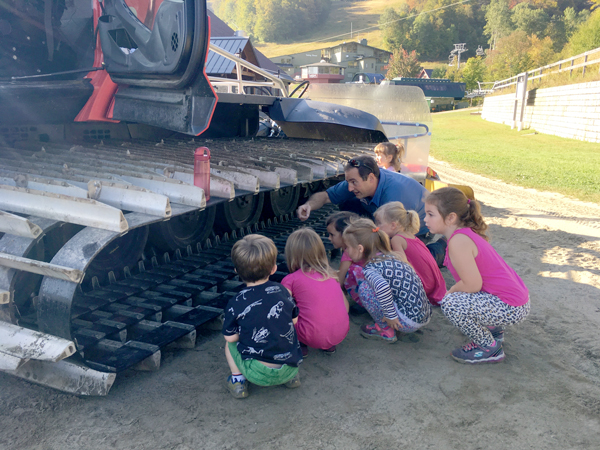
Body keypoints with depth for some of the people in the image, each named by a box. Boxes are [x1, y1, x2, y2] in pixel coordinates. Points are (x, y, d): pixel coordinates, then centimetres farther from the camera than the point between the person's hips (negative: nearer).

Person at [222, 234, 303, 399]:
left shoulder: (236, 304, -12)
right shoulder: (282, 291, -2)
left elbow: (231, 337, -5)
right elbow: (294, 320, 9)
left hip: (258, 374, -3)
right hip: (290, 367, 3)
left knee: (230, 345, 21)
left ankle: (238, 381, 11)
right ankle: (290, 377, 24)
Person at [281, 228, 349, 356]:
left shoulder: (291, 280, -1)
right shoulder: (331, 274, 13)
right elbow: (345, 306, 16)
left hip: (314, 338, -5)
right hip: (342, 334, 5)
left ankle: (300, 345, 7)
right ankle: (329, 345, 19)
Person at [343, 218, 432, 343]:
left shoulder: (370, 268, -15)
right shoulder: (391, 256, 10)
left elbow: (382, 287, -35)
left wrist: (391, 316, -24)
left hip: (409, 322, -9)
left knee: (364, 289, -10)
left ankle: (386, 331, 3)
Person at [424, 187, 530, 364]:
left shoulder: (458, 241, -22)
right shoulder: (465, 233, 8)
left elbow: (473, 284, -24)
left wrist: (450, 292, -7)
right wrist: (452, 291, 8)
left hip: (511, 308, -10)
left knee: (450, 303, -21)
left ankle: (490, 349, -2)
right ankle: (494, 330, 29)